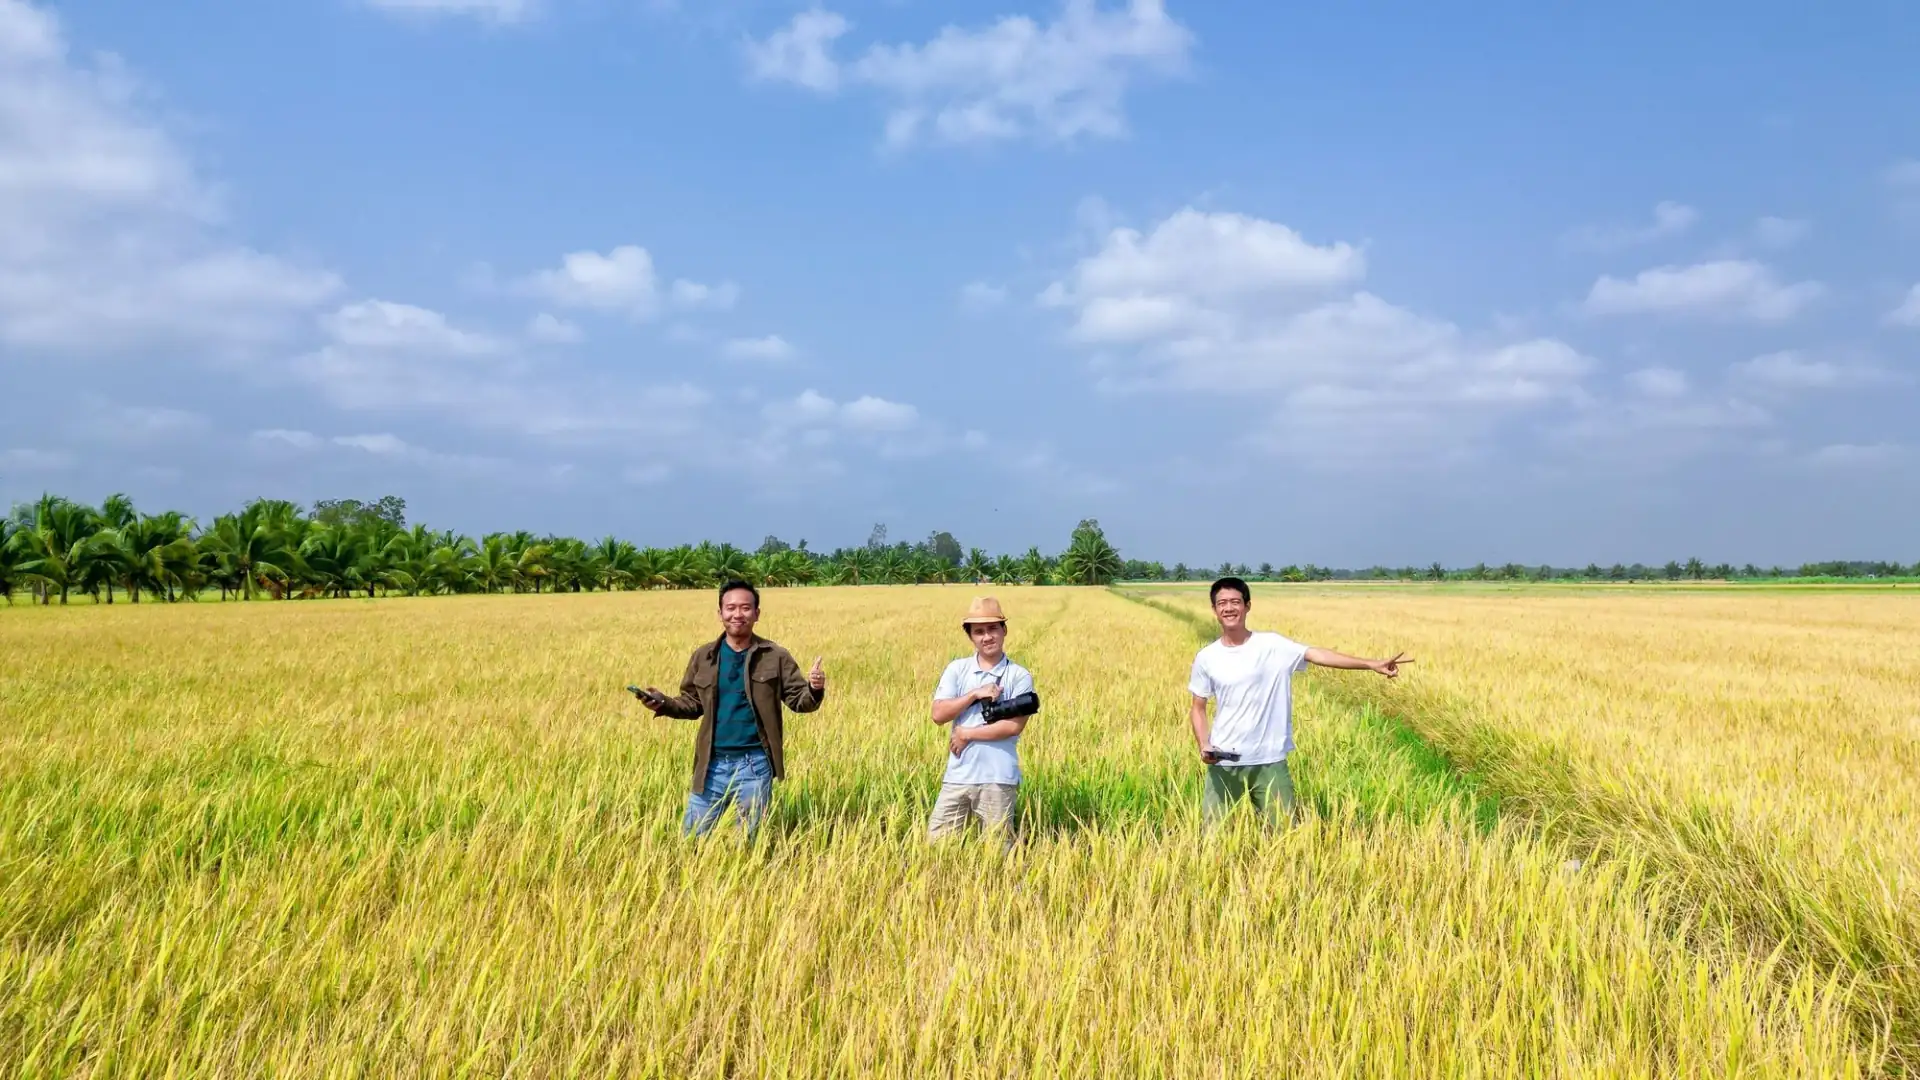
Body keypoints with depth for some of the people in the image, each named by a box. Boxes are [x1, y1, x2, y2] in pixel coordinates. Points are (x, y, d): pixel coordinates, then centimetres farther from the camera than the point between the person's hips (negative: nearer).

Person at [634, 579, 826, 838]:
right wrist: (664, 704, -8)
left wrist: (815, 690, -23)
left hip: (755, 764, -2)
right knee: (691, 838, 10)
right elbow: (693, 704, 11)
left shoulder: (775, 656, -3)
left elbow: (798, 700, -1)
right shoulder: (703, 656, 3)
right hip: (713, 764, 2)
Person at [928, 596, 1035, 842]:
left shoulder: (1019, 676, -2)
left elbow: (1014, 725, -11)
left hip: (998, 778, -3)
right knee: (937, 842, 4)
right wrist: (975, 694, -12)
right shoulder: (957, 669, 7)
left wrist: (967, 734, -9)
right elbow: (938, 714, -2)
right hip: (957, 776, 3)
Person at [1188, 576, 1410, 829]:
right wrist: (1203, 745, -9)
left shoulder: (1271, 645, -4)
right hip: (1223, 763, 2)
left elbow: (1318, 654, -14)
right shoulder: (1206, 658, 1)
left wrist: (1372, 664, -24)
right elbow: (1198, 709, 8)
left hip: (1269, 761, -1)